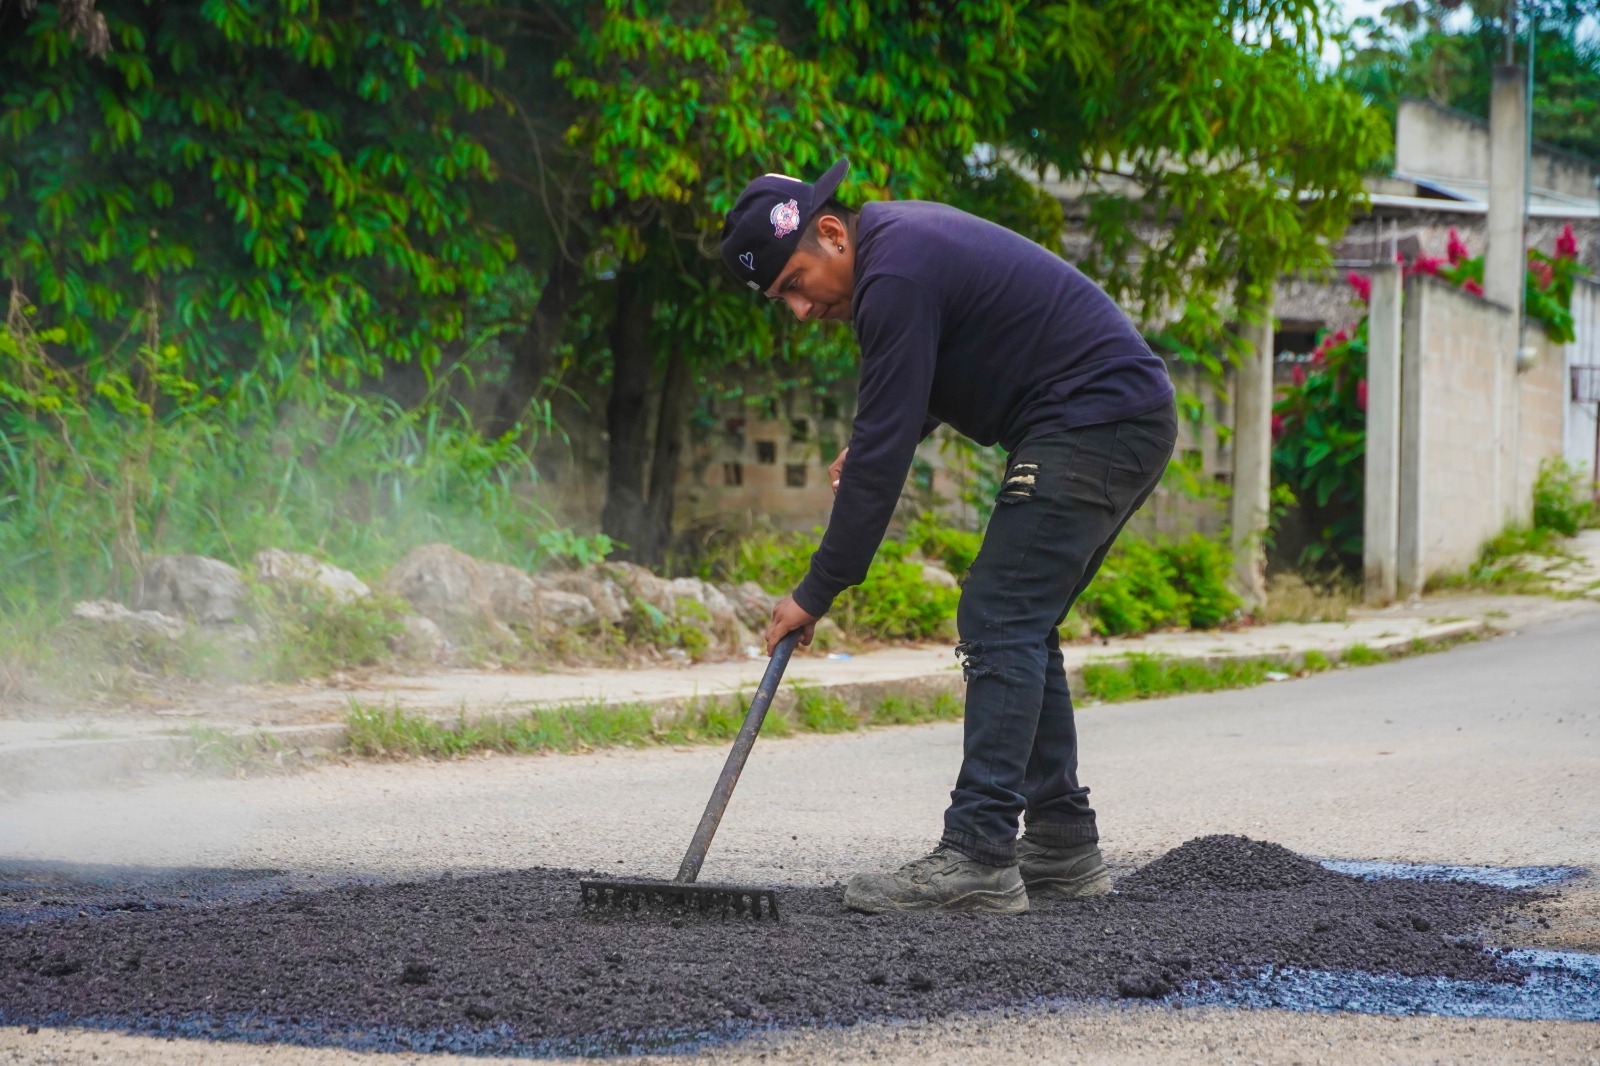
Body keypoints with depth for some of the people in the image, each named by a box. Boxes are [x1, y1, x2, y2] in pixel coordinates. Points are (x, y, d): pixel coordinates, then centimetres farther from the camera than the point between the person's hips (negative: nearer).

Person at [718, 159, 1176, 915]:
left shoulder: (896, 276, -18)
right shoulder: (897, 236, 14)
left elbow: (883, 456, -18)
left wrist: (818, 592, -13)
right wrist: (868, 448, 11)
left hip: (1095, 421, -11)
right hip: (1132, 422, 11)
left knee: (998, 625, -13)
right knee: (1021, 630, 14)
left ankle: (979, 857, -18)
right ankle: (1062, 849, 16)